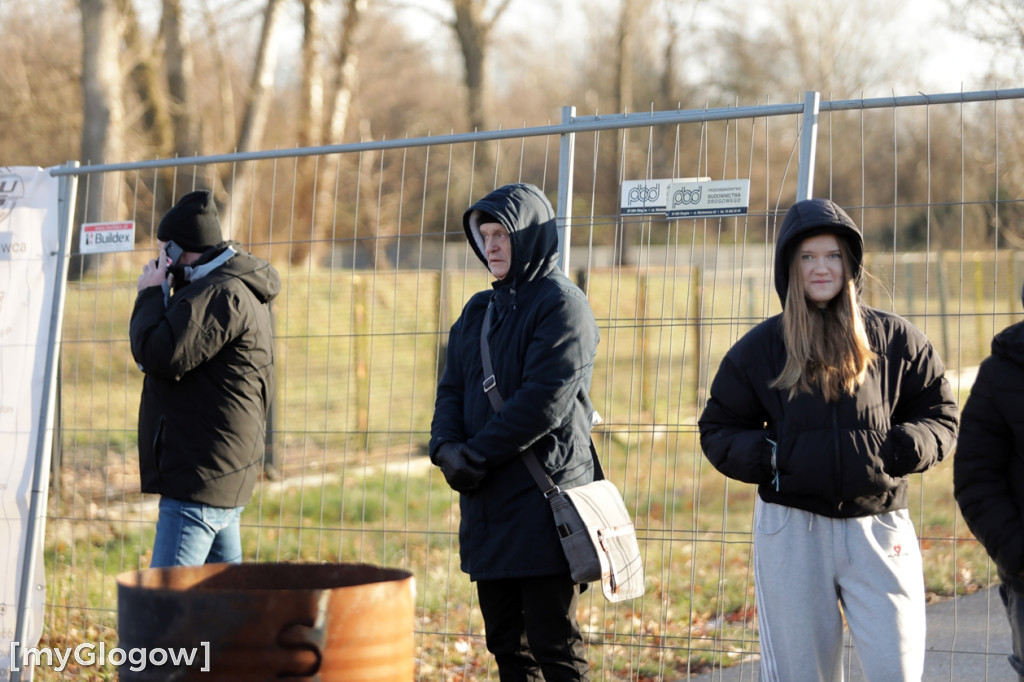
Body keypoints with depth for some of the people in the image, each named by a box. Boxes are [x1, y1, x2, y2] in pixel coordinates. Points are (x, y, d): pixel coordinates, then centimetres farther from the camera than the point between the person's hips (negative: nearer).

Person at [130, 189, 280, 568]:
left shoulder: (218, 294, -16)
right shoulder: (237, 289, 19)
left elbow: (160, 355, -22)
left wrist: (151, 294, -10)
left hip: (200, 476, -11)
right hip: (224, 475, 11)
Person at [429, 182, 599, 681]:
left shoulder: (561, 304, -7)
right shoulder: (478, 311, 18)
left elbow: (544, 401, -16)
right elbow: (451, 389, 13)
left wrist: (478, 454, -14)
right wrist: (447, 448, -7)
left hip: (544, 500, -8)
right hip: (487, 503, 8)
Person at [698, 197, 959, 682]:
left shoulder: (895, 340, 4)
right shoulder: (759, 348, 5)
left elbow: (939, 416, 11)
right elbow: (717, 429, 11)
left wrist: (904, 447, -10)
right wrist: (762, 456, -9)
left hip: (878, 528, 0)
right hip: (790, 531, 0)